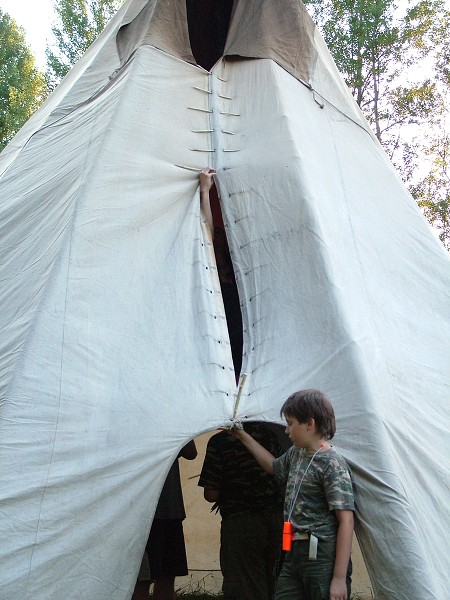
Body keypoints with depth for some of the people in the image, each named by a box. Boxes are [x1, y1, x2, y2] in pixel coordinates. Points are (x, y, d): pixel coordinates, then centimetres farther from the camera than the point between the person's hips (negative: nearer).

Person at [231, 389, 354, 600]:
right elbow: (274, 466, 34)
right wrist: (243, 436, 34)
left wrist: (339, 578, -18)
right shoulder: (295, 454, 11)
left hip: (323, 558, -8)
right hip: (294, 553, 8)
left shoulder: (332, 464, -14)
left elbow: (346, 521, -16)